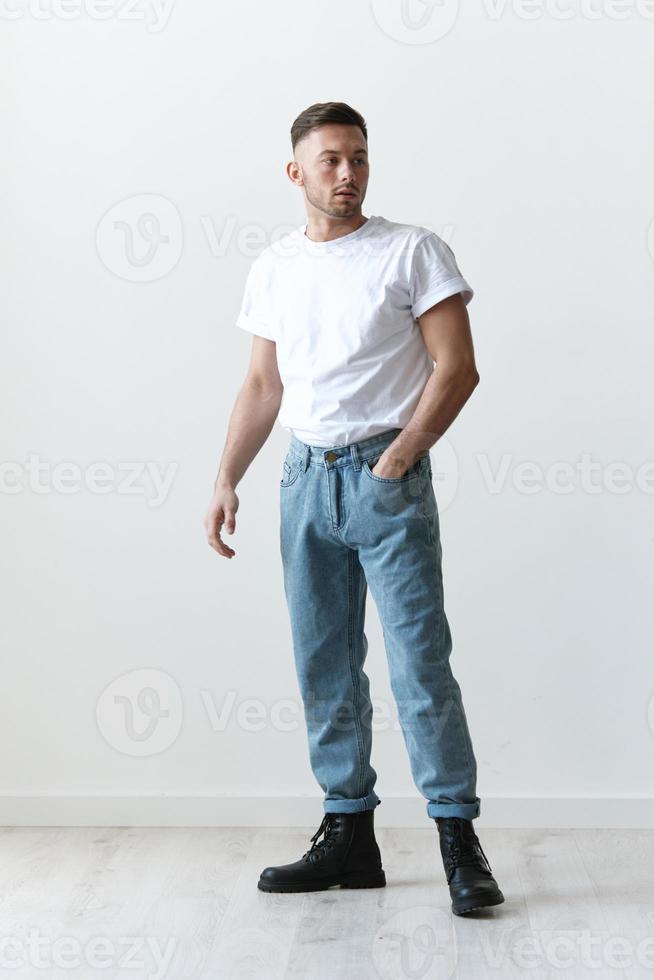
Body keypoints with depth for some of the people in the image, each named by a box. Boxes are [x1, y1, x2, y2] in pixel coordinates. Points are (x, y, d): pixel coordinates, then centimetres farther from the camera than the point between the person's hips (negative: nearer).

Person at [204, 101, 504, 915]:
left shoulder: (413, 251, -2)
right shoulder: (272, 269, 12)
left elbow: (457, 368, -7)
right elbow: (261, 387, 16)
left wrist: (397, 460, -12)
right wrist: (226, 481, 8)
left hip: (388, 475, -5)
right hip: (306, 478, 5)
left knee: (420, 663, -7)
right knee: (323, 667, 8)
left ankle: (459, 841, 3)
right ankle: (348, 835, 19)